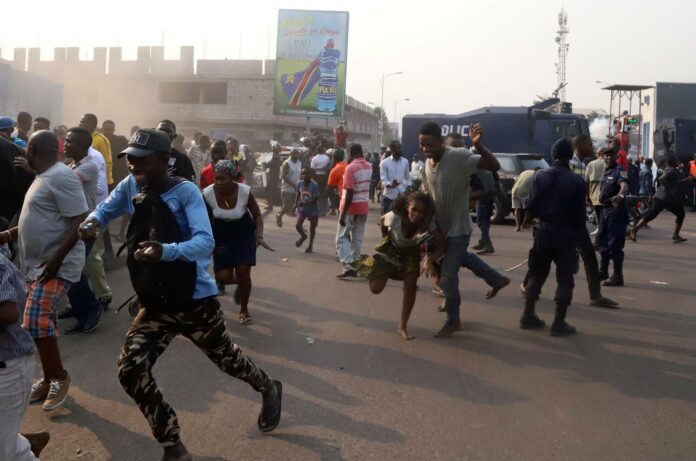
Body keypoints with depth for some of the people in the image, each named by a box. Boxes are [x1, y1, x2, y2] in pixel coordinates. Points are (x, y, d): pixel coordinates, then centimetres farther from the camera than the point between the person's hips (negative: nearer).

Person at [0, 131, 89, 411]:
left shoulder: (60, 177, -18)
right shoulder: (44, 177, 14)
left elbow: (80, 222, -23)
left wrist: (56, 259, -26)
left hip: (57, 266, -10)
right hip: (37, 264, 10)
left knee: (36, 321, -17)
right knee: (41, 322, 13)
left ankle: (59, 377, 1)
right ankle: (49, 379, 24)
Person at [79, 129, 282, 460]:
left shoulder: (186, 191, -19)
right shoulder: (130, 187, -5)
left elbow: (206, 242, -30)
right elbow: (105, 209, 14)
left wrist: (165, 252, -48)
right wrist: (93, 221, -11)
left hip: (196, 298, -4)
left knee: (225, 357, 17)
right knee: (130, 370, -8)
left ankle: (268, 389, 51)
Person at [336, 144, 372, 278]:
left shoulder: (351, 168, -17)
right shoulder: (368, 167, 7)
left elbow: (350, 193, -22)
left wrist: (343, 214, -20)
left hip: (351, 207, -7)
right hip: (363, 207, 7)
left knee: (342, 237, 1)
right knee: (357, 238, 13)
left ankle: (347, 266, -12)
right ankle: (353, 265, 16)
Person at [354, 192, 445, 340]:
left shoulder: (429, 223, -34)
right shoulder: (394, 217, -36)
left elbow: (442, 244, -38)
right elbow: (382, 220, -13)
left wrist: (430, 259, -54)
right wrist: (386, 239, -3)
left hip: (411, 252, 1)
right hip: (392, 249, -1)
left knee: (411, 286, -12)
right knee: (376, 288, -6)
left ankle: (403, 327, 6)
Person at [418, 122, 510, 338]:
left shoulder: (459, 156, -23)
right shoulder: (427, 164, -1)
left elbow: (494, 166, -31)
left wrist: (478, 145, -48)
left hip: (458, 228, -8)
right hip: (443, 226, 8)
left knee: (447, 277, -2)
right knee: (461, 257, 30)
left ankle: (453, 321, 19)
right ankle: (496, 280, 52)